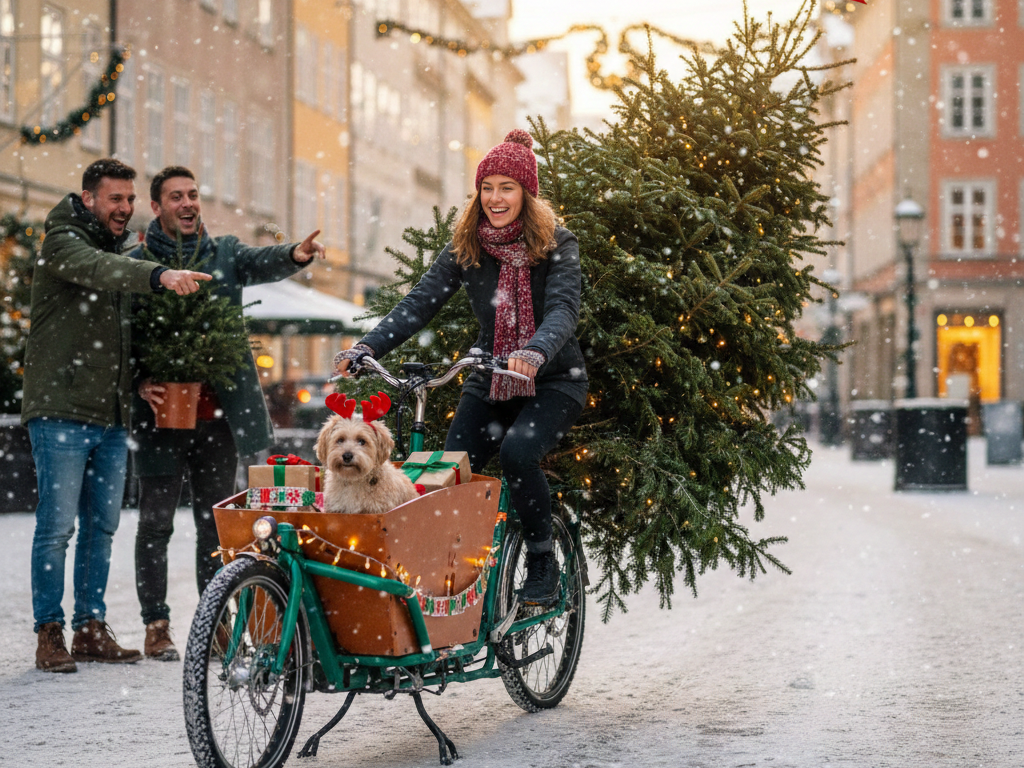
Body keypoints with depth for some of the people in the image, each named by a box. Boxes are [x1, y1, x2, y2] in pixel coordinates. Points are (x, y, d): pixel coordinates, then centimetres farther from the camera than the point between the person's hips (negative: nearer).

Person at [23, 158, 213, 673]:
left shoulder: (118, 251, 18)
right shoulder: (63, 242, -6)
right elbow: (97, 270, -29)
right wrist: (160, 276, -46)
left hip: (111, 417, 8)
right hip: (60, 413, -7)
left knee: (101, 526, 9)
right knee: (58, 526, -6)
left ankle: (90, 629, 17)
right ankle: (49, 634, 1)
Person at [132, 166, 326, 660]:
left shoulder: (223, 254, 9)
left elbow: (261, 263, -12)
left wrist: (294, 255, -34)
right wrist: (140, 380, -17)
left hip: (218, 411, 3)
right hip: (162, 412, -2)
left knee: (216, 522, 8)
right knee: (156, 523, 3)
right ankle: (156, 625, 11)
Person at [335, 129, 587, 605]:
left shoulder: (556, 245, -9)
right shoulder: (465, 247, 1)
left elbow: (563, 308, -24)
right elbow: (421, 301, -8)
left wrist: (535, 353, -46)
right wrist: (366, 348, -24)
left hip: (552, 382, -4)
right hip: (489, 382, 4)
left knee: (517, 451, -31)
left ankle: (543, 565, -11)